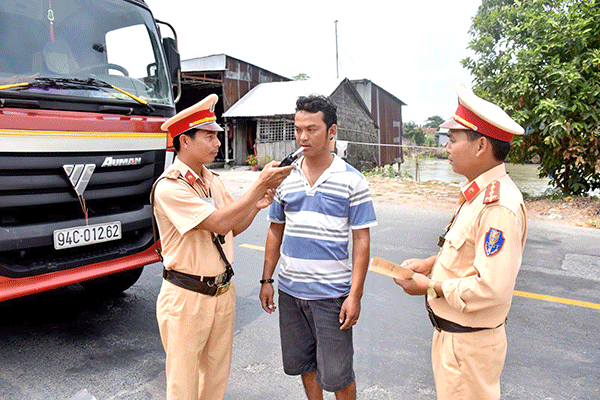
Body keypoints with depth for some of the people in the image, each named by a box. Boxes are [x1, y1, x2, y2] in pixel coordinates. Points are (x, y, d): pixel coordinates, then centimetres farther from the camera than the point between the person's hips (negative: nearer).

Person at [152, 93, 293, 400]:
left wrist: (256, 205, -6)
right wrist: (260, 184, -23)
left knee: (217, 375, 20)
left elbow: (234, 229, 12)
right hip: (187, 297, -7)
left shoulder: (213, 180, 6)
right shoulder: (169, 186, -18)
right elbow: (219, 223, -26)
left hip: (223, 292, 7)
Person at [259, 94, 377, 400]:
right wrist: (266, 280, 8)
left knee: (336, 373, 7)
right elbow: (276, 231, 11)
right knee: (302, 363, 18)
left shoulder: (352, 180, -7)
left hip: (331, 293, -4)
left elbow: (361, 240, -7)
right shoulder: (286, 177, 4)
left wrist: (355, 295, -11)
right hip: (290, 290, 4)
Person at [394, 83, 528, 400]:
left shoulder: (498, 206, -28)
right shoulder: (479, 193, 5)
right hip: (451, 332, 9)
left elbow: (491, 289, -31)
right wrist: (431, 263, 5)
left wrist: (431, 287, -20)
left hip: (468, 345, -9)